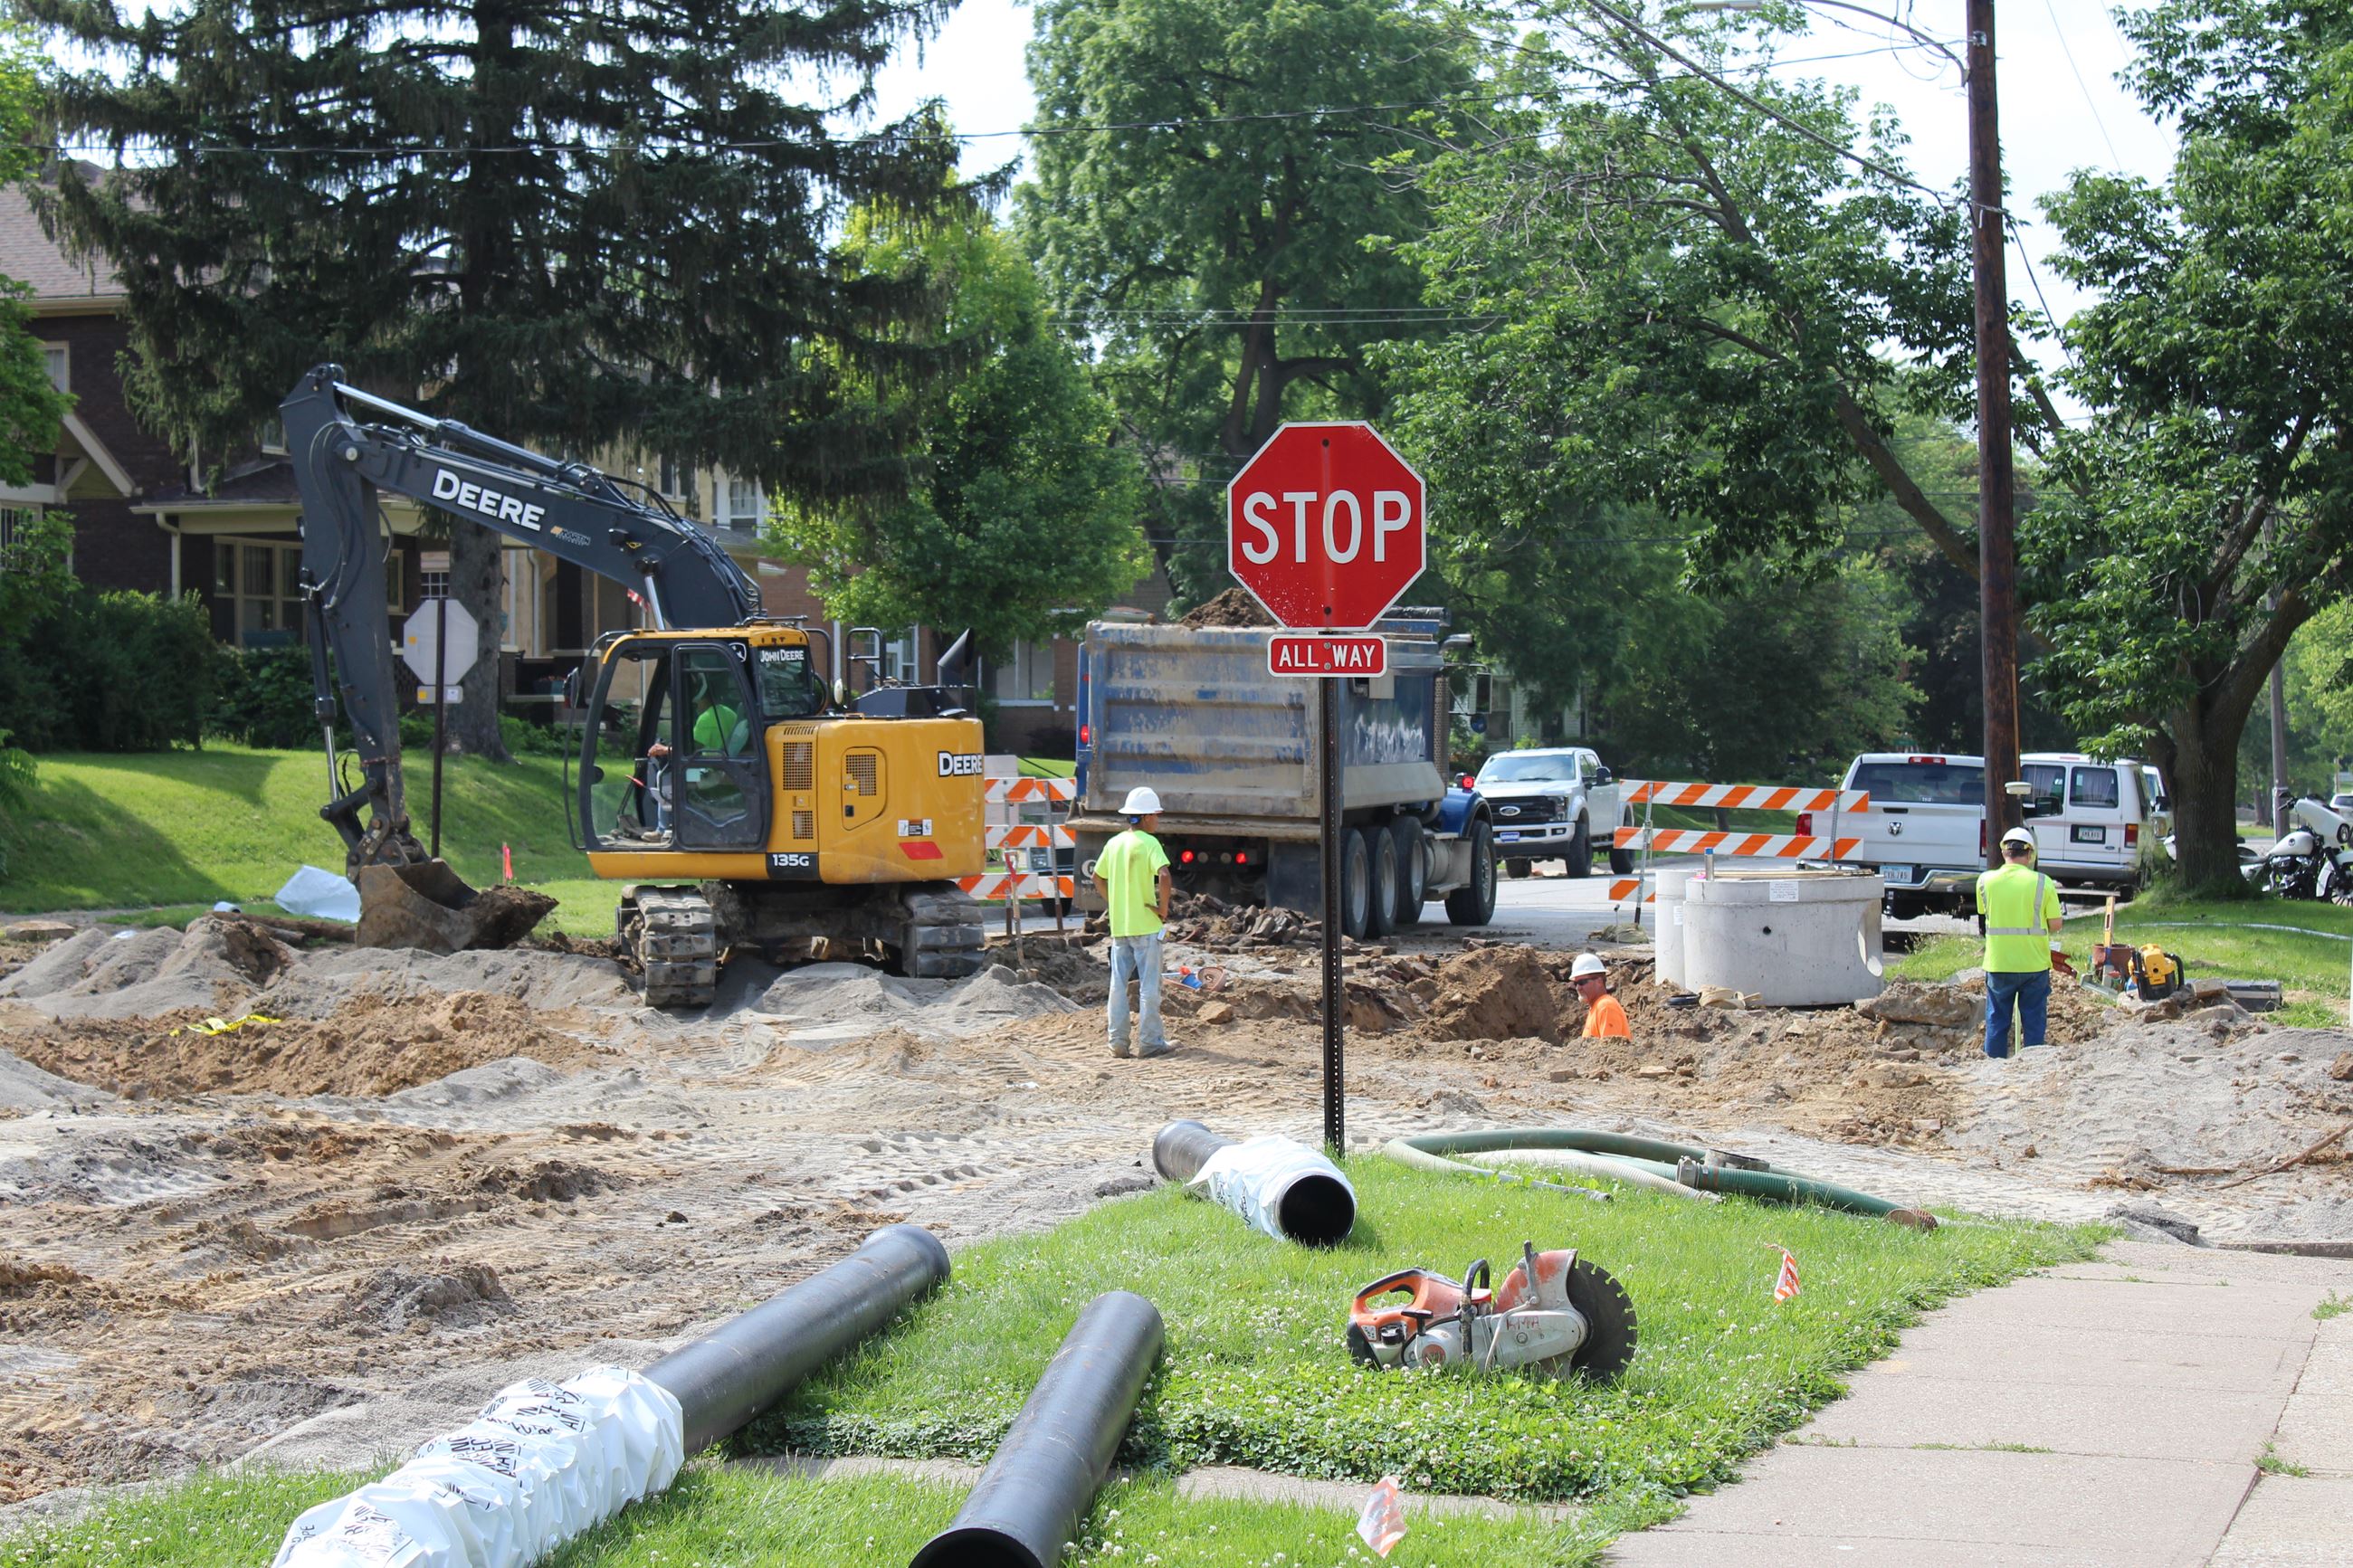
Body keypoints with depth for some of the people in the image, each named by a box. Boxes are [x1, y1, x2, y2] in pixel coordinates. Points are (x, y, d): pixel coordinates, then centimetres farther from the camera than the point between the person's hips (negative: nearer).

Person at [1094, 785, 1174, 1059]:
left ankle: (1118, 1041, 9)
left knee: (1118, 983, 9)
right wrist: (1163, 908, -14)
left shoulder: (1114, 843, 9)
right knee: (1149, 985, 1)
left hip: (1118, 925, 6)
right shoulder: (1148, 843, -10)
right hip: (1145, 924, -6)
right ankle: (1150, 1041, 3)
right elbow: (1163, 876, -25)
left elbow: (1098, 878, 18)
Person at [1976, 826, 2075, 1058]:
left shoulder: (1985, 881, -4)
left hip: (1998, 963, 1)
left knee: (1997, 1022, 11)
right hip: (2034, 963, -1)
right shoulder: (2042, 883, -8)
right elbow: (2055, 924, -6)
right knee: (2034, 1022, 9)